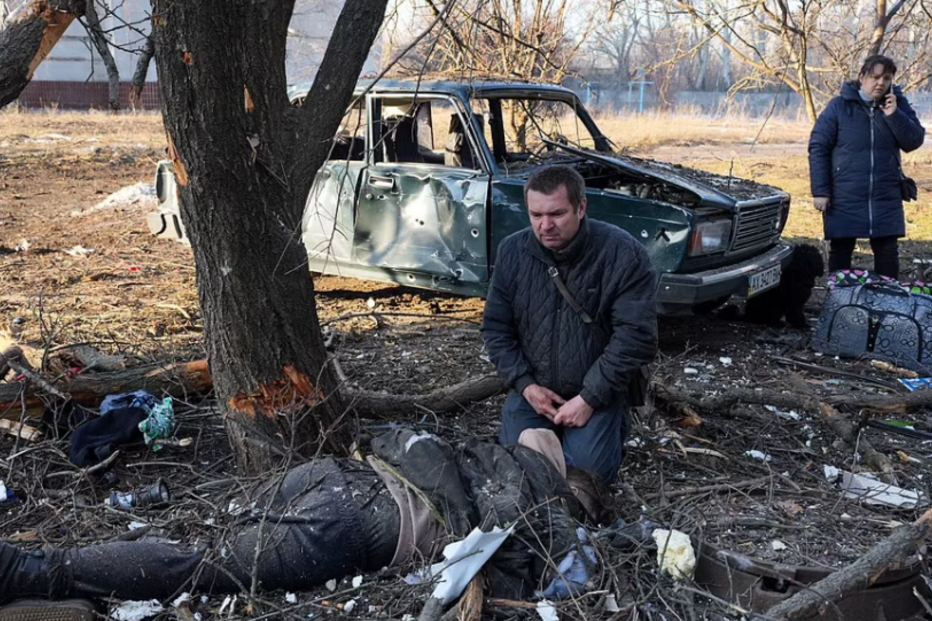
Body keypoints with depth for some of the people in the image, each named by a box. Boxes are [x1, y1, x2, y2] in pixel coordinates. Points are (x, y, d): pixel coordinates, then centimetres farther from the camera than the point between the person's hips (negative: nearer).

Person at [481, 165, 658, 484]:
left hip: (596, 393, -3)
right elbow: (496, 327, 2)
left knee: (588, 470, -18)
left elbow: (636, 335, -18)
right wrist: (524, 384, -11)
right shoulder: (512, 251, -4)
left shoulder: (623, 254, -16)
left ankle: (614, 425, 16)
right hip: (532, 390, 3)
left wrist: (590, 399, -20)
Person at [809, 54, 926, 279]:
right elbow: (818, 147, -5)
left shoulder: (897, 105, 6)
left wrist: (894, 115, -15)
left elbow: (915, 141, 0)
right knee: (840, 252, 7)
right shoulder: (839, 106, -4)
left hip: (886, 200, 3)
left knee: (887, 254, 7)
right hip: (844, 199, -2)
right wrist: (820, 191, -11)